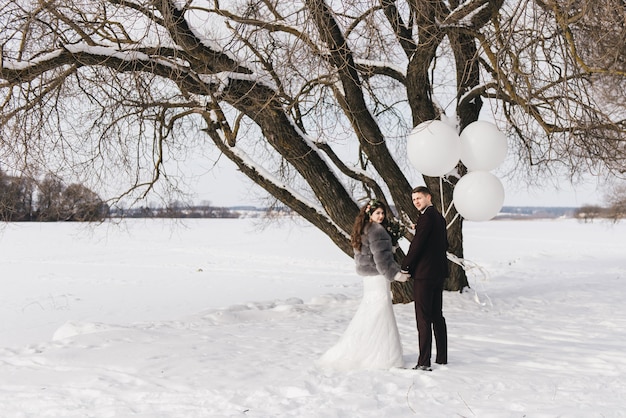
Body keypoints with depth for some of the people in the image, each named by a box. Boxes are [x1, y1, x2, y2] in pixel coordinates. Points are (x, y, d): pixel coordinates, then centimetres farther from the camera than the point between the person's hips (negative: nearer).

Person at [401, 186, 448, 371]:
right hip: (439, 273, 10)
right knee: (437, 316, 15)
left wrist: (404, 268, -7)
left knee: (423, 318, -7)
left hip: (424, 274, -10)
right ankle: (442, 357, 21)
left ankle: (424, 362, -6)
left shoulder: (426, 218, -16)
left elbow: (416, 245, -18)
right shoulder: (439, 217, 13)